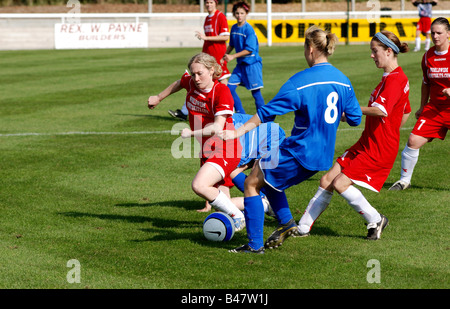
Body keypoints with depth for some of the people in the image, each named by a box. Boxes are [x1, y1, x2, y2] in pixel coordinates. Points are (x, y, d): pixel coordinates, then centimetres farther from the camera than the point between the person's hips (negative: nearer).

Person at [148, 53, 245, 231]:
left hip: (226, 150, -8)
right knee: (219, 203, 10)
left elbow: (218, 127, -28)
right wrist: (159, 98, 35)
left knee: (199, 186, -30)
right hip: (207, 150, 8)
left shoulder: (221, 91, -19)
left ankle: (238, 217, -13)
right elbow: (179, 84, 27)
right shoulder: (191, 83, 0)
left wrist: (192, 133, -41)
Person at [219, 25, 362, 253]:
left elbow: (267, 112, -16)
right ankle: (286, 222, 18)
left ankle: (255, 244, 4)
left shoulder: (301, 82, -16)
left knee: (251, 183, 7)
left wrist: (239, 132, -11)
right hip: (323, 157, 8)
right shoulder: (343, 81, 3)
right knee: (265, 175, 27)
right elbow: (355, 118, 12)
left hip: (299, 153, -8)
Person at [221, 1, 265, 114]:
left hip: (252, 63, -7)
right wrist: (224, 57, 20)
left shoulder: (249, 29, -15)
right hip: (240, 64, 7)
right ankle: (241, 115, 8)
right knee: (230, 88, -1)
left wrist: (233, 56, -18)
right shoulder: (234, 28, 7)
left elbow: (249, 49, -18)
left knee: (255, 92, -3)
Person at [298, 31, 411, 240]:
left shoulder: (395, 79, -17)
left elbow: (381, 110, -31)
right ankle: (303, 227, 11)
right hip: (365, 144, 10)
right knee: (327, 180, 5)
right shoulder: (391, 78, 15)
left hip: (379, 150, -10)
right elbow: (405, 113, 26)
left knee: (341, 183, -16)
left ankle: (375, 221, 1)